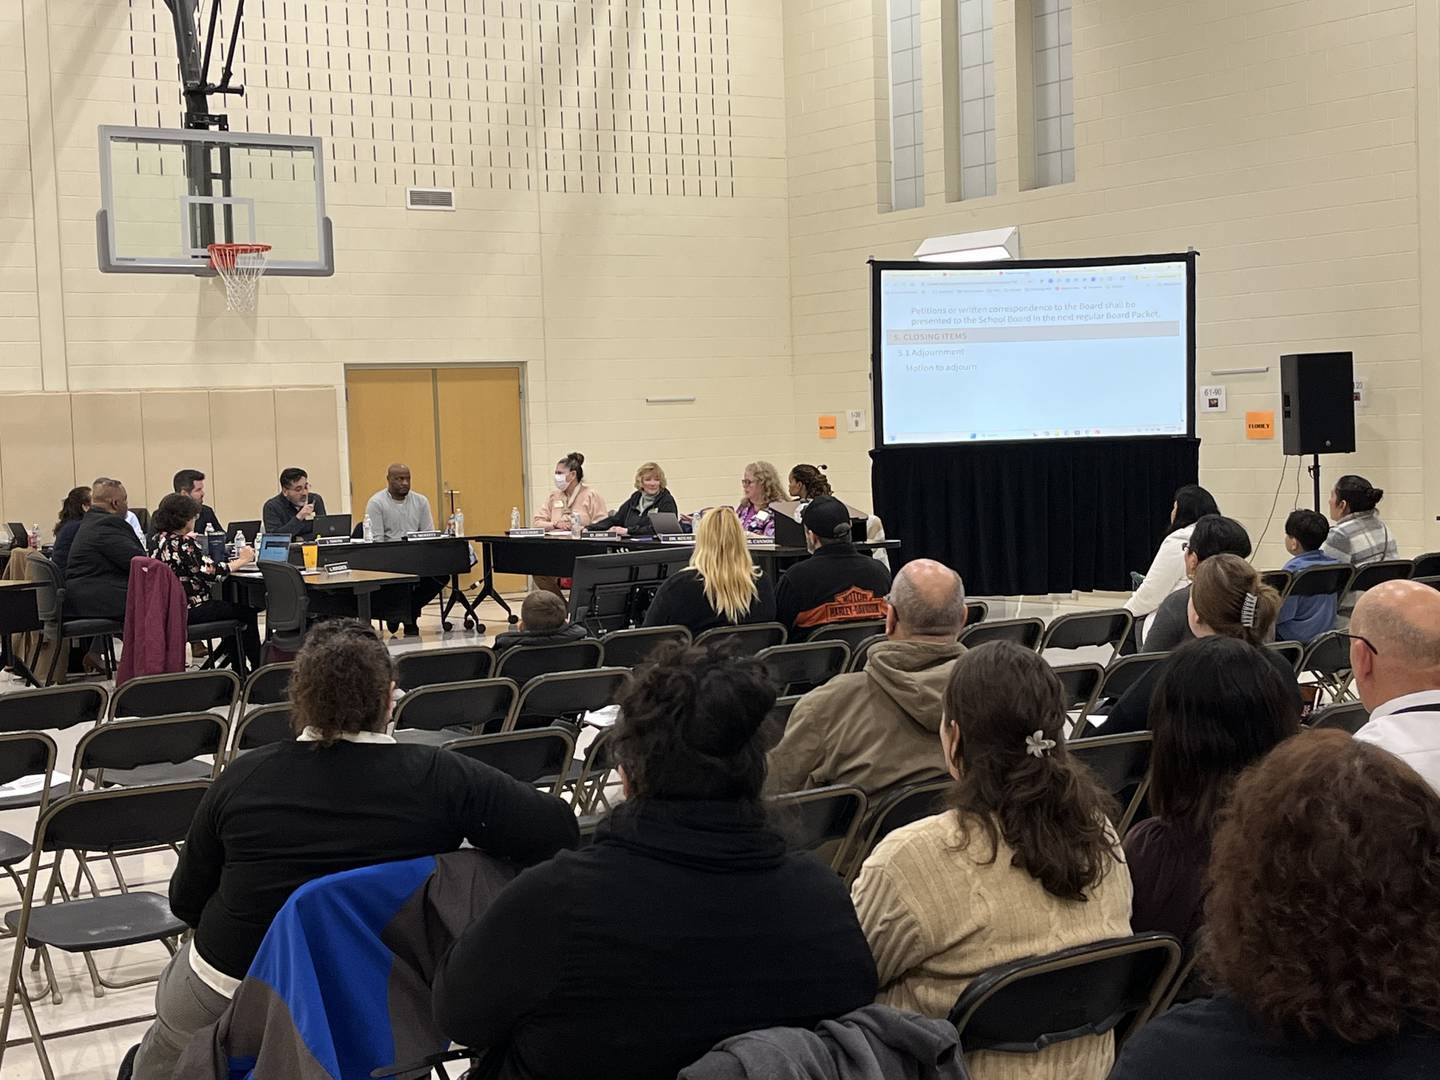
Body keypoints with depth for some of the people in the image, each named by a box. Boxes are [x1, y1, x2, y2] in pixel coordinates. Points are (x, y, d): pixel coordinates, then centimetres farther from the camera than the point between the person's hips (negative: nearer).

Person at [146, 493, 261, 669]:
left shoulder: (158, 539, 5)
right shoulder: (183, 544, -22)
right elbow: (212, 573, -23)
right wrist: (242, 560, -11)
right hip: (189, 611, -9)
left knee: (233, 606, 26)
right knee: (246, 613, 8)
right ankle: (258, 668, 20)